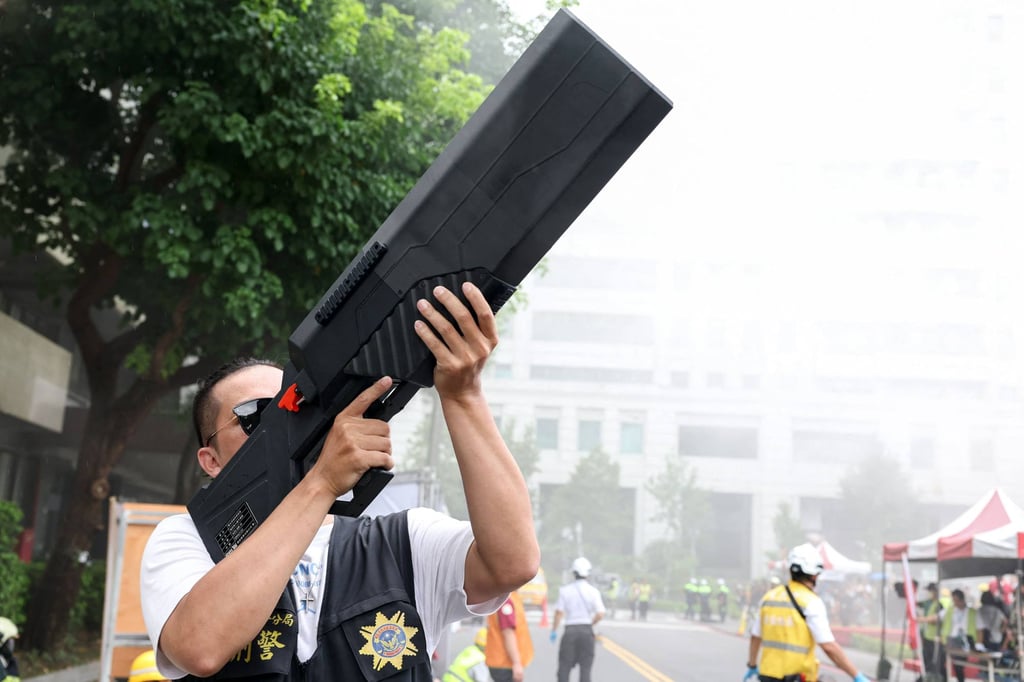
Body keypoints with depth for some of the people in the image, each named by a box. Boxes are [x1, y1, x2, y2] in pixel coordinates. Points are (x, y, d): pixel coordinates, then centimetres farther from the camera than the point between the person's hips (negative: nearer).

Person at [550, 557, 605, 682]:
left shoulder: (565, 590, -4)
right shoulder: (593, 591, -2)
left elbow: (559, 612, -8)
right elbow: (600, 614, -8)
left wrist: (554, 630, 2)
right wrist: (590, 624, 10)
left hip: (570, 630, -1)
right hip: (587, 631, 1)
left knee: (564, 667, 6)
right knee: (585, 667, 6)